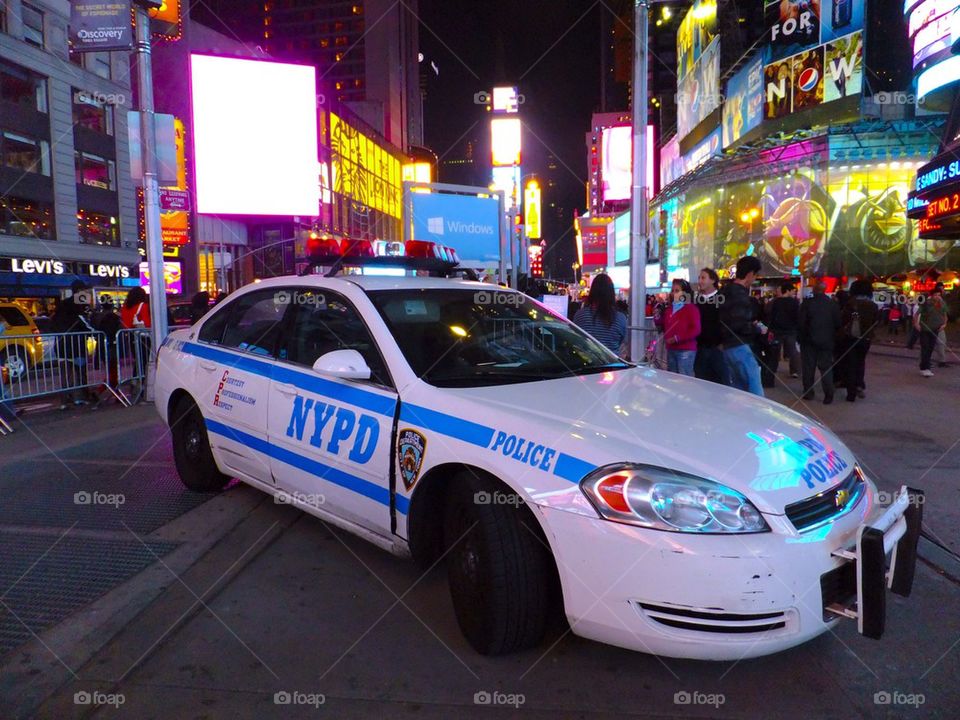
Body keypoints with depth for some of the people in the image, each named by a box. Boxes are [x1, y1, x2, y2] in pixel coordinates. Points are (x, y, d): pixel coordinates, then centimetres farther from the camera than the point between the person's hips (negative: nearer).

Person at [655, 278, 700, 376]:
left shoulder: (691, 308, -5)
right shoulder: (669, 308, 15)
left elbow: (696, 330, -14)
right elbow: (663, 327, 23)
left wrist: (677, 338, -19)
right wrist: (658, 318, 2)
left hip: (686, 351, -7)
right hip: (671, 349, 7)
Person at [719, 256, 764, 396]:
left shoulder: (728, 291, 16)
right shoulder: (739, 295, -15)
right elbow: (739, 325, -23)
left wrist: (751, 325, 16)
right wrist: (757, 328, -8)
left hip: (729, 346, 10)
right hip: (740, 347, -10)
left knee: (738, 391, 13)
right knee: (756, 394, -10)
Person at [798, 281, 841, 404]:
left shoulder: (807, 303, -9)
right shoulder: (833, 305, -3)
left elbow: (801, 322, -9)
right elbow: (838, 324, 0)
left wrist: (801, 337, 1)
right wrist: (832, 337, 12)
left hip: (809, 340, -1)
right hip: (826, 341, 2)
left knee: (808, 367, 8)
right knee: (826, 368, 5)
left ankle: (808, 392, 12)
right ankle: (828, 395, -1)